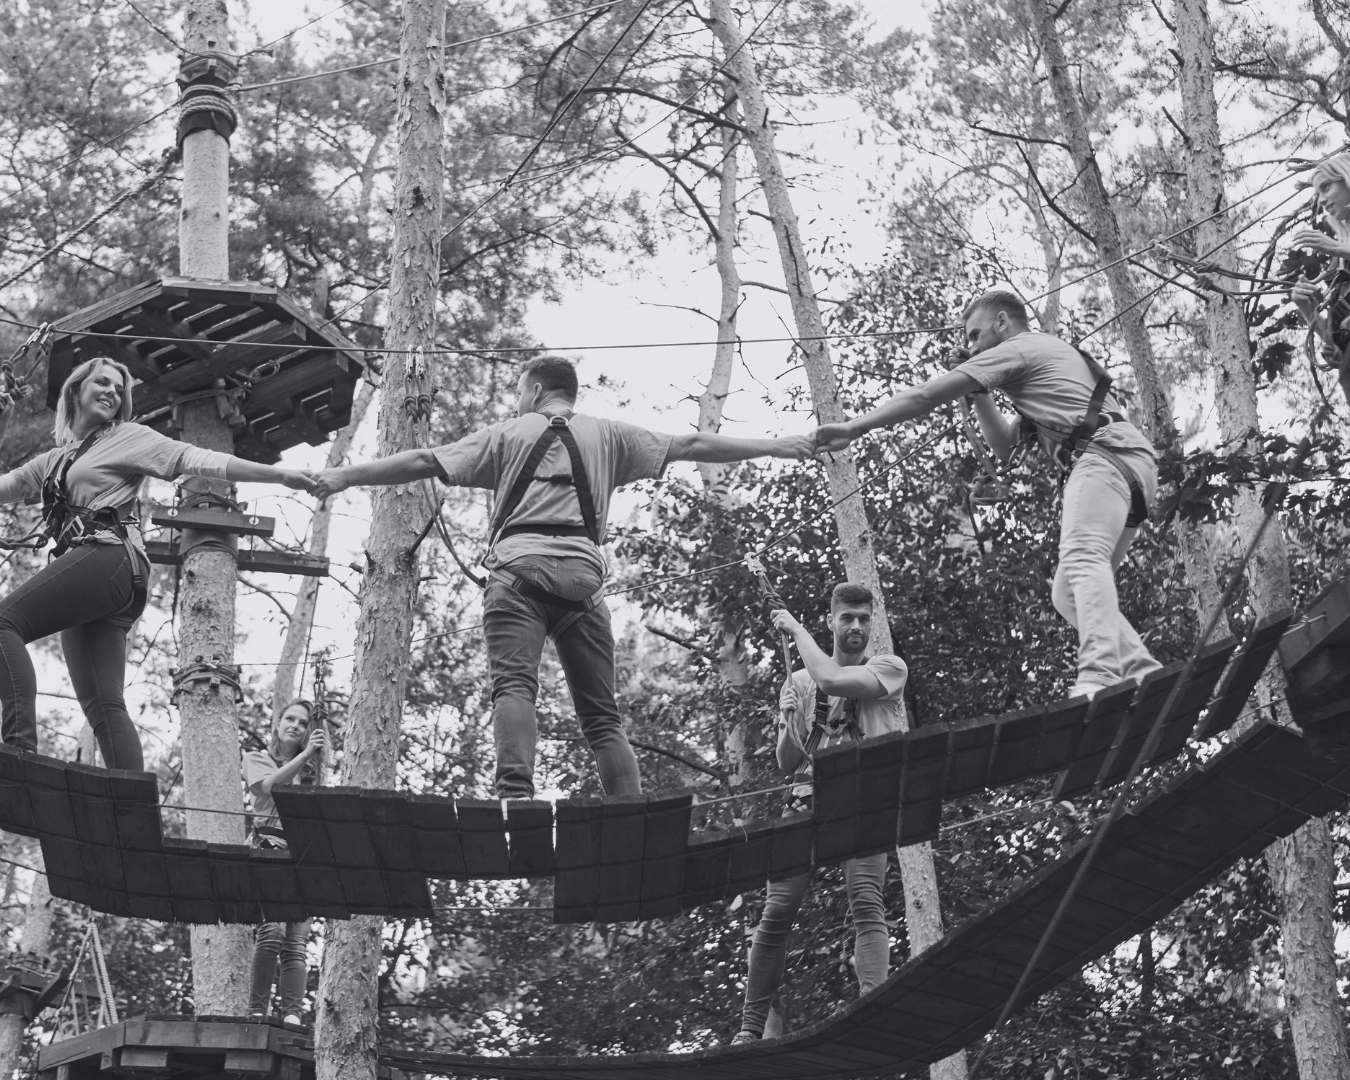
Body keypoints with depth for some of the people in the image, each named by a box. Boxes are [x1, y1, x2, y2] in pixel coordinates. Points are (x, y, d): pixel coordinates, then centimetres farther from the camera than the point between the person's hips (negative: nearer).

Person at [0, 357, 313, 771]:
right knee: (102, 705, -7)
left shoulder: (128, 438, 12)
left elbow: (198, 460, 4)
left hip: (109, 557, -6)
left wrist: (281, 475, -4)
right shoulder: (53, 461, 29)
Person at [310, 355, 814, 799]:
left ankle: (515, 795, -40)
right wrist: (775, 446, 32)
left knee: (514, 684, -16)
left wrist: (345, 475, 17)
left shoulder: (507, 434, 17)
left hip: (519, 566, -2)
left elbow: (424, 462, 12)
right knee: (601, 712, 5)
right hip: (583, 574, 2)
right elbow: (690, 446, 24)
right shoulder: (607, 435, 23)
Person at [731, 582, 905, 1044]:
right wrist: (795, 721, -4)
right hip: (809, 797, 3)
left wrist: (797, 629, 0)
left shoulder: (889, 668, 7)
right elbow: (786, 762, 16)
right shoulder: (798, 681, 19)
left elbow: (831, 680, -13)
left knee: (866, 903, -22)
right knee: (777, 910, -8)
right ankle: (750, 1029, -3)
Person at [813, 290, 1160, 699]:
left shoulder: (1014, 350, 8)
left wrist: (853, 428, 2)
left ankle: (1098, 677, -50)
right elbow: (1004, 446, 40)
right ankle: (1145, 678, -4)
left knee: (1081, 558, -29)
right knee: (1067, 593, 8)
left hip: (1105, 453, -9)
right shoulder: (1050, 354, 38)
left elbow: (925, 396, 2)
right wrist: (979, 393, 31)